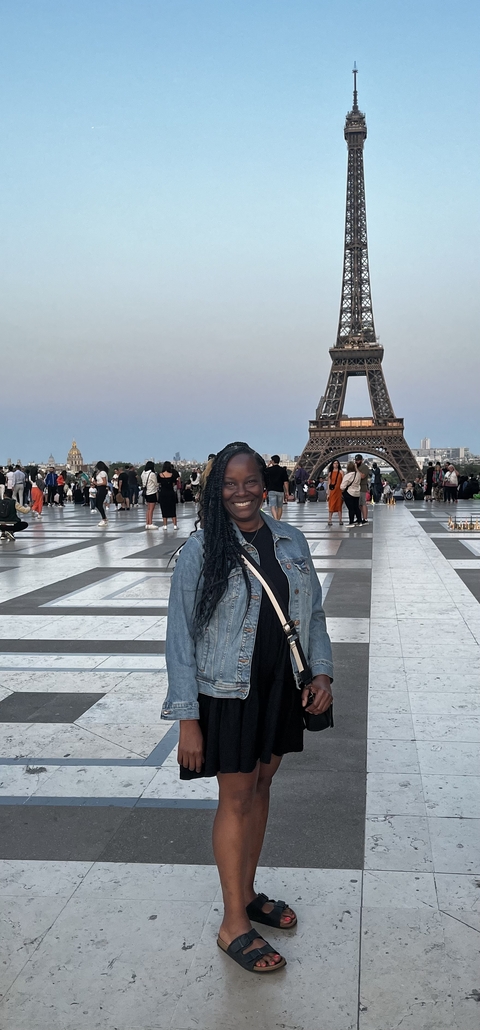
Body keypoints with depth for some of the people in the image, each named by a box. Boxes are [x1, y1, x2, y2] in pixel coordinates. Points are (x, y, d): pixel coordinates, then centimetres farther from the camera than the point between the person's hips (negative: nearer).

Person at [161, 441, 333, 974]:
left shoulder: (291, 542, 1)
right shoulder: (201, 551, -13)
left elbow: (312, 613, 11)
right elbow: (180, 637, -12)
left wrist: (322, 671, -2)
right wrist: (187, 719, -15)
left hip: (280, 689, 5)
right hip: (227, 694, -5)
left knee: (260, 786, 16)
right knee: (236, 797, 3)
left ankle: (246, 893, 35)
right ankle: (234, 925, 16)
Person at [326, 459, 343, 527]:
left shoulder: (340, 472, 3)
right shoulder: (330, 473, 9)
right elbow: (328, 483, 9)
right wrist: (328, 493, 4)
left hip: (339, 491, -1)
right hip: (332, 491, 1)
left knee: (339, 505, 4)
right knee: (331, 505, -1)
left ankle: (340, 520, 9)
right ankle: (329, 520, 1)